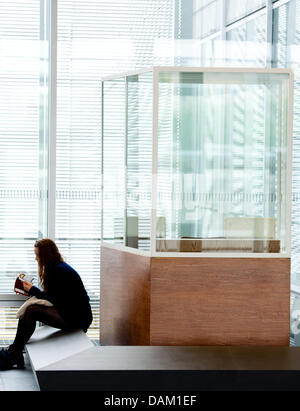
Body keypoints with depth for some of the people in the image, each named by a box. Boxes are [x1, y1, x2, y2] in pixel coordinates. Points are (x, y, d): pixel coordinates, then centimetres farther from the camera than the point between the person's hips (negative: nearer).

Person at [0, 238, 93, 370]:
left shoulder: (61, 271, -17)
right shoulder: (55, 268, 12)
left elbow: (57, 301, -18)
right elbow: (52, 296, 13)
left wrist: (33, 290, -10)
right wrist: (30, 291, 4)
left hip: (77, 318, -10)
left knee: (31, 311, -18)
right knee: (28, 307, 0)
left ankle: (13, 355, -8)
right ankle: (14, 350, -4)